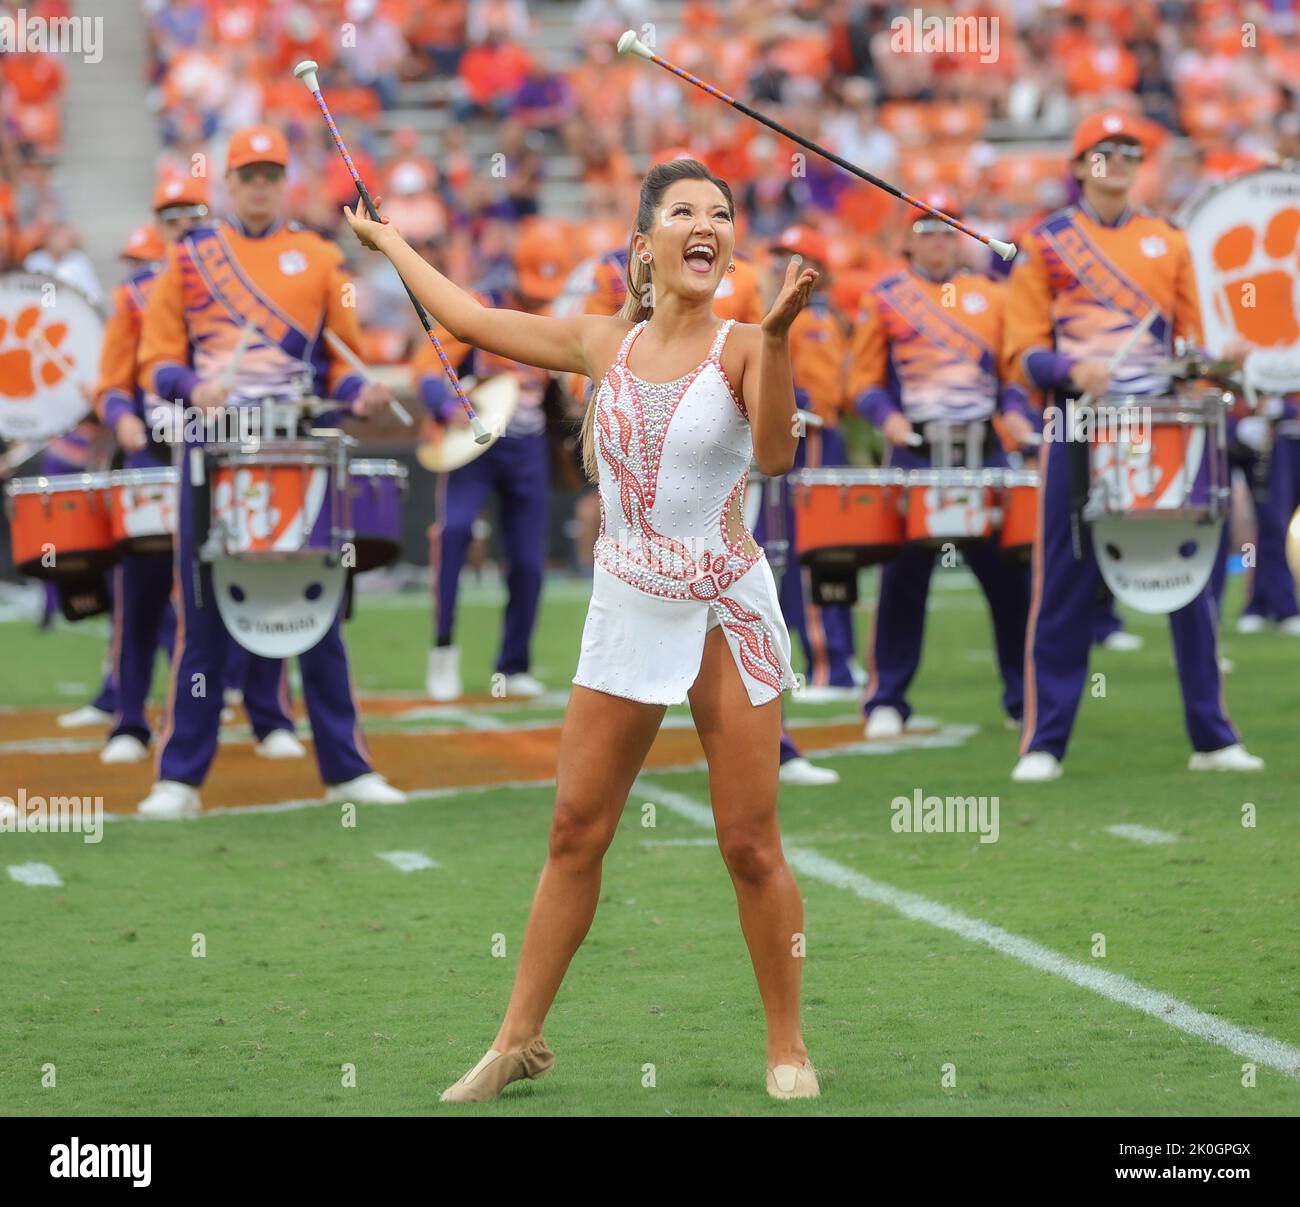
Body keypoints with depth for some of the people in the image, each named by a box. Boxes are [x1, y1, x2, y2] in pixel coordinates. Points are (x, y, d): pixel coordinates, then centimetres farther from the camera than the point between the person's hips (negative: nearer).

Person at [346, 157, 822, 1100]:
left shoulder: (742, 348, -8)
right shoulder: (604, 344, 4)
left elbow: (775, 454, -26)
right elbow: (469, 318, 16)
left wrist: (778, 332, -36)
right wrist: (384, 237, 26)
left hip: (727, 616, -4)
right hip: (626, 616, 4)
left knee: (751, 845, -2)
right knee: (576, 833, 6)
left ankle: (788, 1048, 8)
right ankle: (520, 1040, 13)